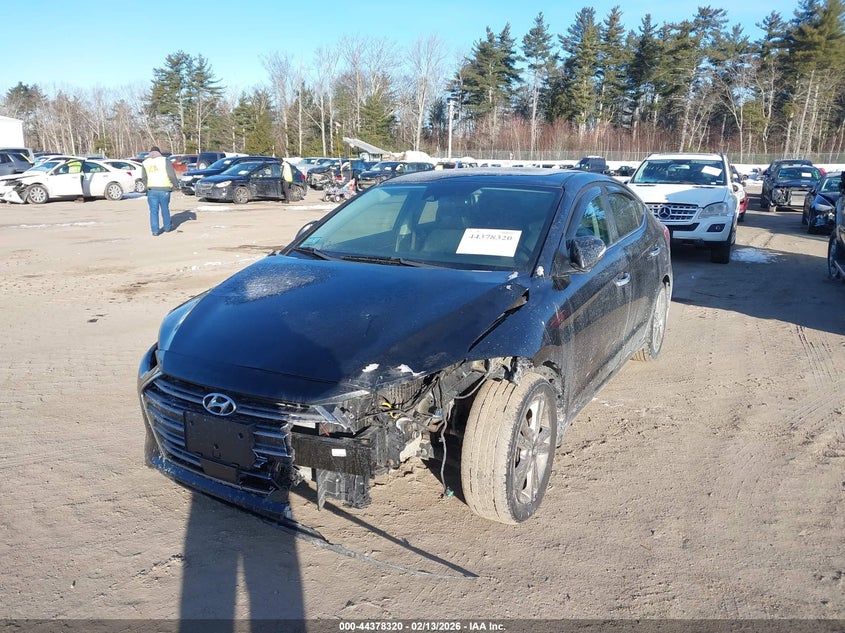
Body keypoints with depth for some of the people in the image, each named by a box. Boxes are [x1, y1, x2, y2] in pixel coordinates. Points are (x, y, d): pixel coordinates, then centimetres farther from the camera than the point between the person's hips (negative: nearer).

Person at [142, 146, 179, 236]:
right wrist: (174, 184, 12)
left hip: (151, 190, 1)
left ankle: (155, 230, 1)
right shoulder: (165, 160, 1)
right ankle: (167, 227, 27)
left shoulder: (145, 163, 9)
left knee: (153, 211, 4)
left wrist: (148, 186, 17)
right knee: (165, 209, 14)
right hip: (164, 189, -1)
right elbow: (172, 175, -4)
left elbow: (144, 178, 2)